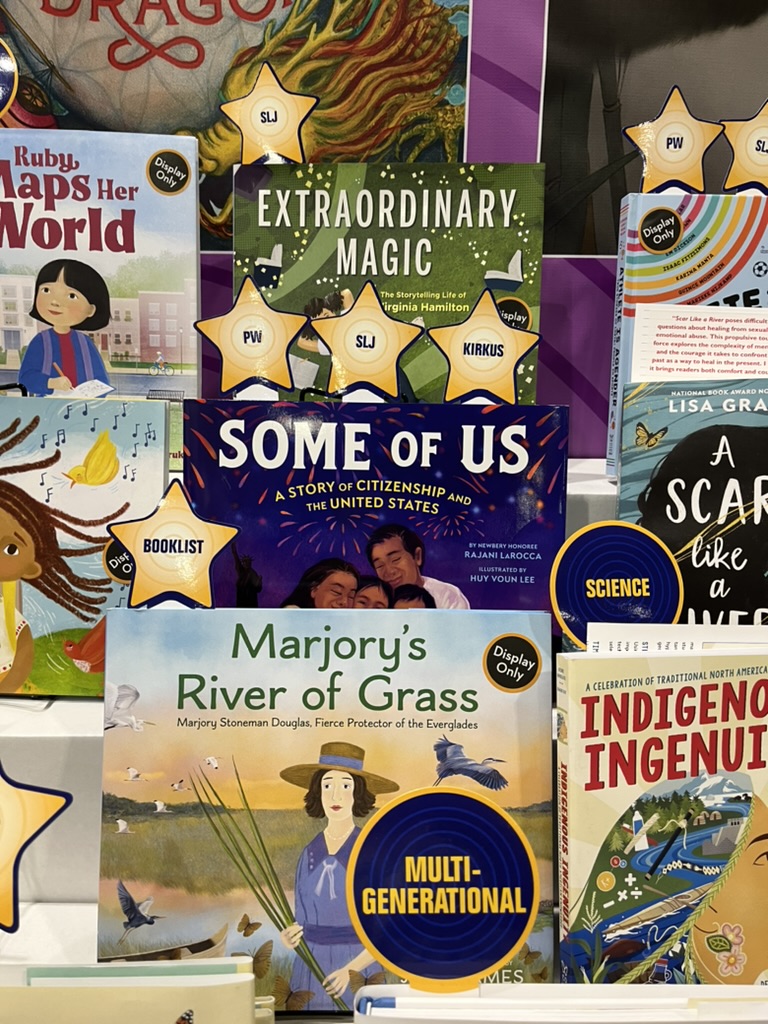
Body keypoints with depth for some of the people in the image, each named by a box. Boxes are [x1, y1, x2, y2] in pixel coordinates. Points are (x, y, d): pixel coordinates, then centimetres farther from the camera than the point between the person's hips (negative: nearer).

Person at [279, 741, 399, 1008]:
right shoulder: (309, 853, 5)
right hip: (312, 968, 4)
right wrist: (291, 936, -12)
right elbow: (304, 920, 10)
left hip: (358, 970, -4)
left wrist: (351, 970, -22)